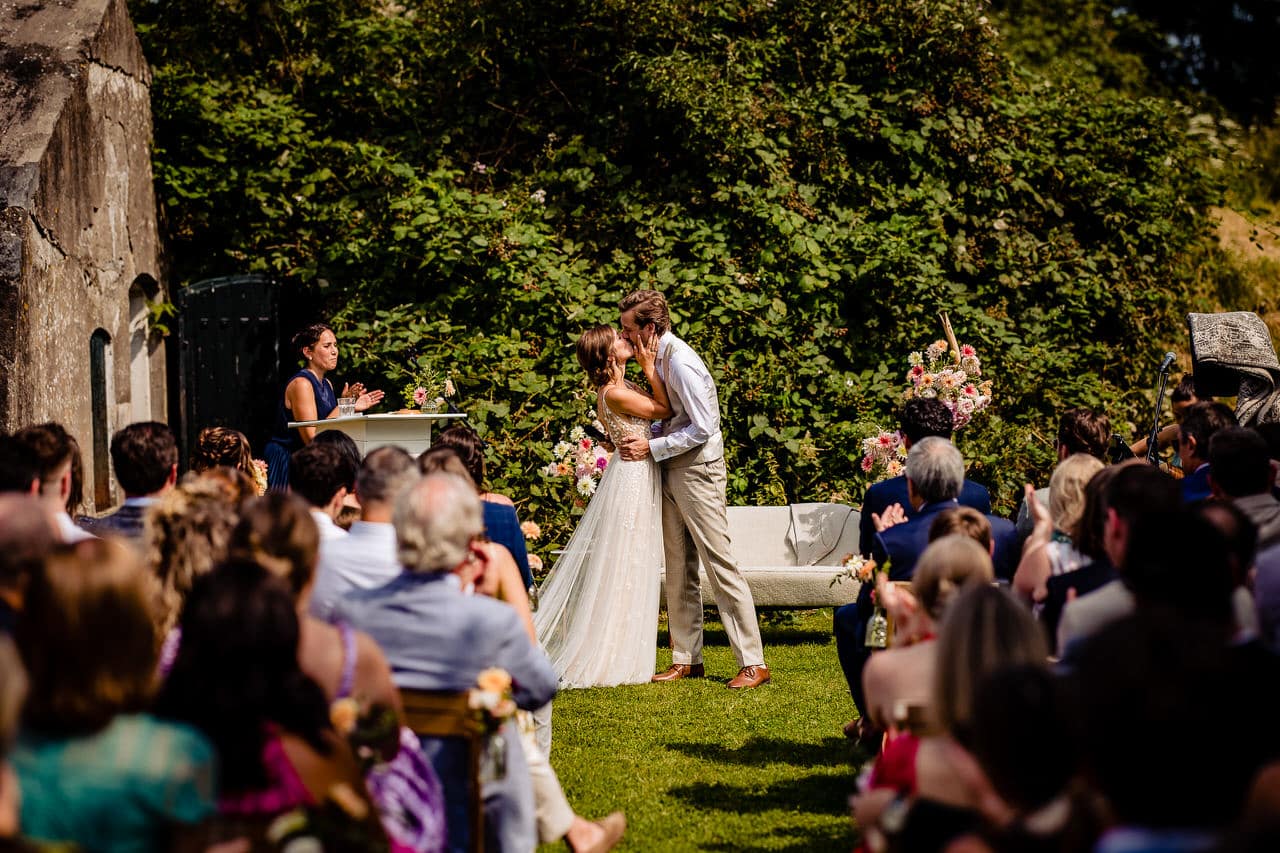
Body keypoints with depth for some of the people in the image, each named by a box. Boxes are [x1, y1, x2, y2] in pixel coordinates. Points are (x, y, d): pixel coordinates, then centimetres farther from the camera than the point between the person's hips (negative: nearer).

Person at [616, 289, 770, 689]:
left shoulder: (681, 363, -19)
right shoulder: (659, 357, 9)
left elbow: (702, 428, -21)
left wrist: (652, 448, -17)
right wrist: (638, 438, 5)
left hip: (697, 469, -10)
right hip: (672, 472, 10)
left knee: (720, 565, -8)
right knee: (679, 569, 11)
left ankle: (753, 663, -6)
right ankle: (686, 659, 18)